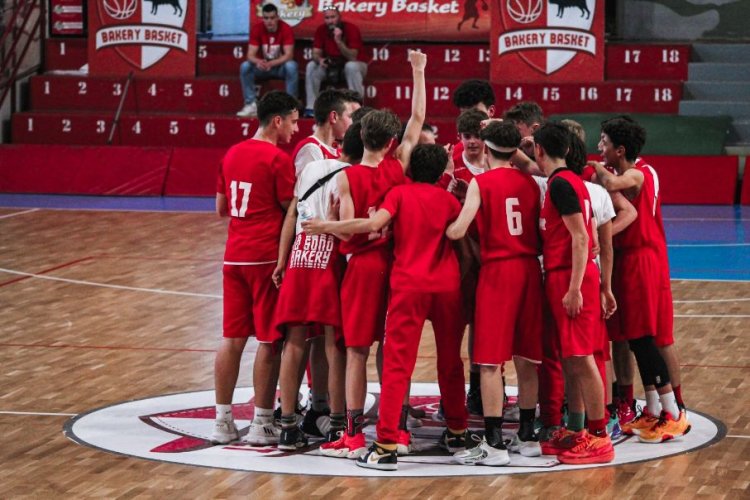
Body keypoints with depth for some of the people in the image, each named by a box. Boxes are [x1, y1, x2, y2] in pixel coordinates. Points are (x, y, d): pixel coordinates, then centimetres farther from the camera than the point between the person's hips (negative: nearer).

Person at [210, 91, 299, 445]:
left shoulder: (232, 154, 12)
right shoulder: (278, 159, -11)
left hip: (234, 255, 7)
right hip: (267, 257, -7)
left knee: (232, 338, 9)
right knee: (269, 340, 0)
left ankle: (223, 420, 10)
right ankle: (261, 424, 2)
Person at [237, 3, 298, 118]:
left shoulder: (286, 29, -17)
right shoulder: (257, 29, -11)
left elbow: (289, 55, -23)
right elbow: (250, 55, -15)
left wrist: (271, 63, -40)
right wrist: (258, 61, -40)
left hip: (280, 66, -2)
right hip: (263, 66, 2)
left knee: (291, 66, -35)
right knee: (245, 66, -25)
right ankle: (251, 105, -25)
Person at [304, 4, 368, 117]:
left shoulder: (351, 29, -22)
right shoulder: (321, 30, -9)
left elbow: (352, 58, -29)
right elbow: (316, 53, -10)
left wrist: (339, 41, -42)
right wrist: (319, 59, -34)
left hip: (356, 64, -4)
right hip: (332, 66, 4)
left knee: (351, 66, -38)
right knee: (311, 66, -19)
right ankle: (311, 108, -18)